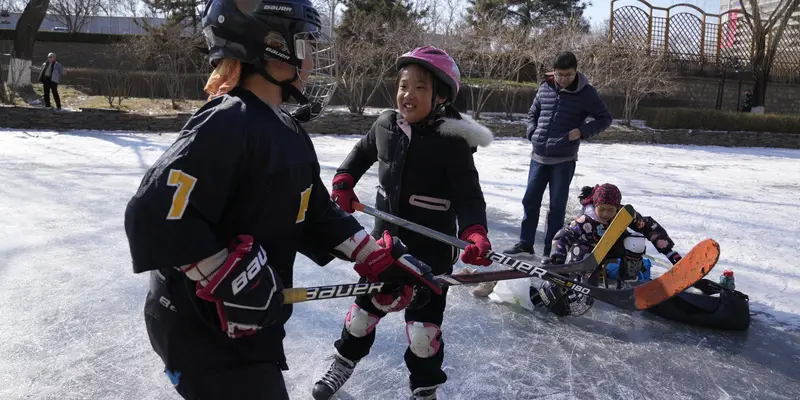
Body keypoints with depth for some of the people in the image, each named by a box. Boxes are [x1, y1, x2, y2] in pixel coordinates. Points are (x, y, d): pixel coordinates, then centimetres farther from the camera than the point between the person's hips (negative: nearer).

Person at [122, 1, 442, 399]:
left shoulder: (291, 135, 7)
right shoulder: (228, 124, -24)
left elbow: (319, 215, 9)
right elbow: (154, 214, -29)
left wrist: (382, 259, 3)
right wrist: (233, 280, -24)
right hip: (199, 327, -9)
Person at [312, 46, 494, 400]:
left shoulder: (452, 140, -18)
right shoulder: (386, 124, -2)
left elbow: (468, 195, -18)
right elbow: (362, 152, 18)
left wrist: (474, 233, -34)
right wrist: (344, 181, 5)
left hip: (431, 250, -4)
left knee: (423, 326, 5)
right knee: (365, 306, 21)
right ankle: (344, 363, 46)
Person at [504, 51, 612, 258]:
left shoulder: (586, 93, -6)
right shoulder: (545, 88, 4)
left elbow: (605, 118, 1)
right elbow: (533, 113, 19)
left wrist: (582, 131, -13)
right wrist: (533, 133, 2)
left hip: (564, 159, -4)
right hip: (539, 156, 4)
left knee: (557, 206, 3)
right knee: (530, 201, 11)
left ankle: (551, 250, 13)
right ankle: (525, 244, 25)